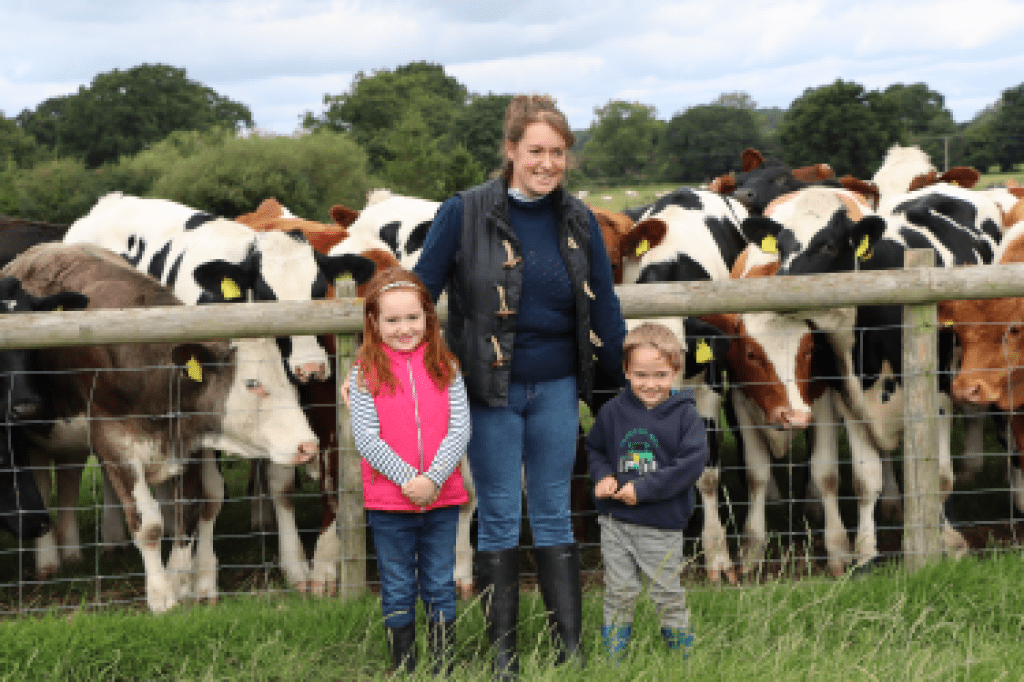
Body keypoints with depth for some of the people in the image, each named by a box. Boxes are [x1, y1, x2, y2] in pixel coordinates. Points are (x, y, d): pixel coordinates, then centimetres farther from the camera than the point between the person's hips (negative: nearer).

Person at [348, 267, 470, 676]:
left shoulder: (445, 368, 2)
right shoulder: (366, 373, -3)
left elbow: (460, 429, -4)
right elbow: (366, 438, -9)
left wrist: (432, 479, -16)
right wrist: (407, 479, -18)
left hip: (442, 500, 2)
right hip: (388, 501, -1)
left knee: (441, 589, 10)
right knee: (398, 593, 8)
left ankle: (444, 670, 18)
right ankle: (404, 671, 18)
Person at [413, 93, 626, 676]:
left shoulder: (578, 221, 1)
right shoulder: (466, 213, -9)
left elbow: (604, 306, 8)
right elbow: (419, 291, -4)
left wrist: (631, 381, 10)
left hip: (556, 388, 3)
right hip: (491, 392, -2)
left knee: (554, 517, 9)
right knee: (498, 520, 5)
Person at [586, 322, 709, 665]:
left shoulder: (685, 414, -8)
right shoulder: (613, 411, 0)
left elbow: (693, 462, -16)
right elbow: (594, 447, 15)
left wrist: (643, 489, -19)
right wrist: (602, 476, -7)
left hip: (662, 526, -2)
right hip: (615, 522, 2)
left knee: (668, 595, 7)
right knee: (619, 594, 9)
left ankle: (683, 661, 24)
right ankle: (613, 662, 20)